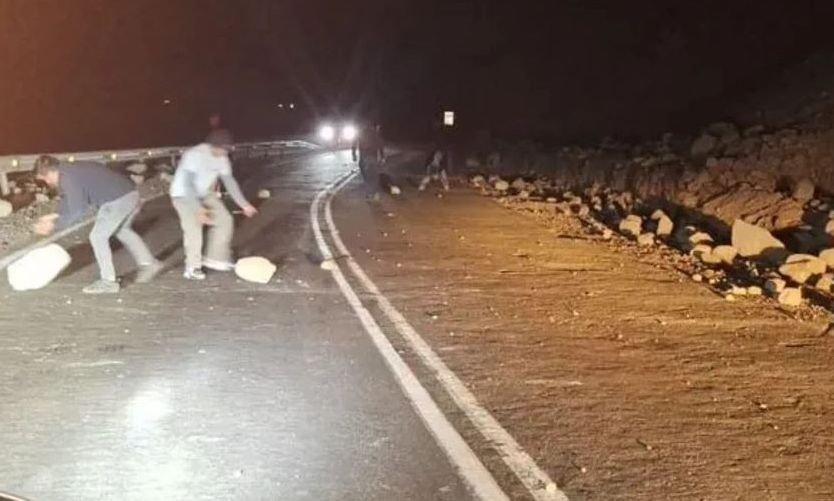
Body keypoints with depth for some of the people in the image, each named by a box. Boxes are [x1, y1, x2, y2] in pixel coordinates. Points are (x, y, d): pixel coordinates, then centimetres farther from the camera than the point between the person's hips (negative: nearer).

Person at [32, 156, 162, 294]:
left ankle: (108, 282, 6)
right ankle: (149, 263, 37)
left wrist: (54, 226, -2)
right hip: (131, 193, 10)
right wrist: (56, 216, 22)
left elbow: (75, 212, -12)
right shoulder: (71, 170, 15)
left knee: (98, 237, 0)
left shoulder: (68, 178, -14)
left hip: (118, 200, -10)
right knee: (122, 230, 29)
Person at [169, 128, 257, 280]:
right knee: (193, 227, -22)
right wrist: (198, 209, -46)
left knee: (225, 220, -2)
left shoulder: (222, 159, -9)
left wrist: (244, 204, -1)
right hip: (183, 194, -7)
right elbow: (188, 183, -36)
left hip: (205, 193, 7)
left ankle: (215, 259, 9)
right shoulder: (195, 154, -31)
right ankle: (192, 267, -9)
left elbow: (229, 181, 1)